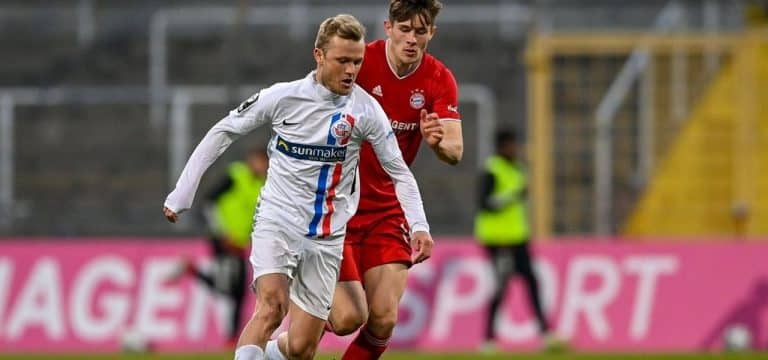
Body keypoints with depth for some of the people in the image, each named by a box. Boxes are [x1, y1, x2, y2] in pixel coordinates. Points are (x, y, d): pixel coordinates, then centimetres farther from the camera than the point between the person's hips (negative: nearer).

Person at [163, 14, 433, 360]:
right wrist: (182, 194, 2)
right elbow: (223, 132, 3)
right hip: (277, 221, -2)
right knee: (272, 306, -30)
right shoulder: (283, 97, -8)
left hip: (326, 237, 2)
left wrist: (418, 225, -10)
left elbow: (399, 172, 5)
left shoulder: (367, 111, -4)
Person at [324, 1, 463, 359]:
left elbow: (455, 151, -13)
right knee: (348, 318, -12)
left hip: (388, 211, 3)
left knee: (383, 320, -10)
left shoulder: (439, 80, -4)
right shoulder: (360, 62, -14)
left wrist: (438, 142, -37)